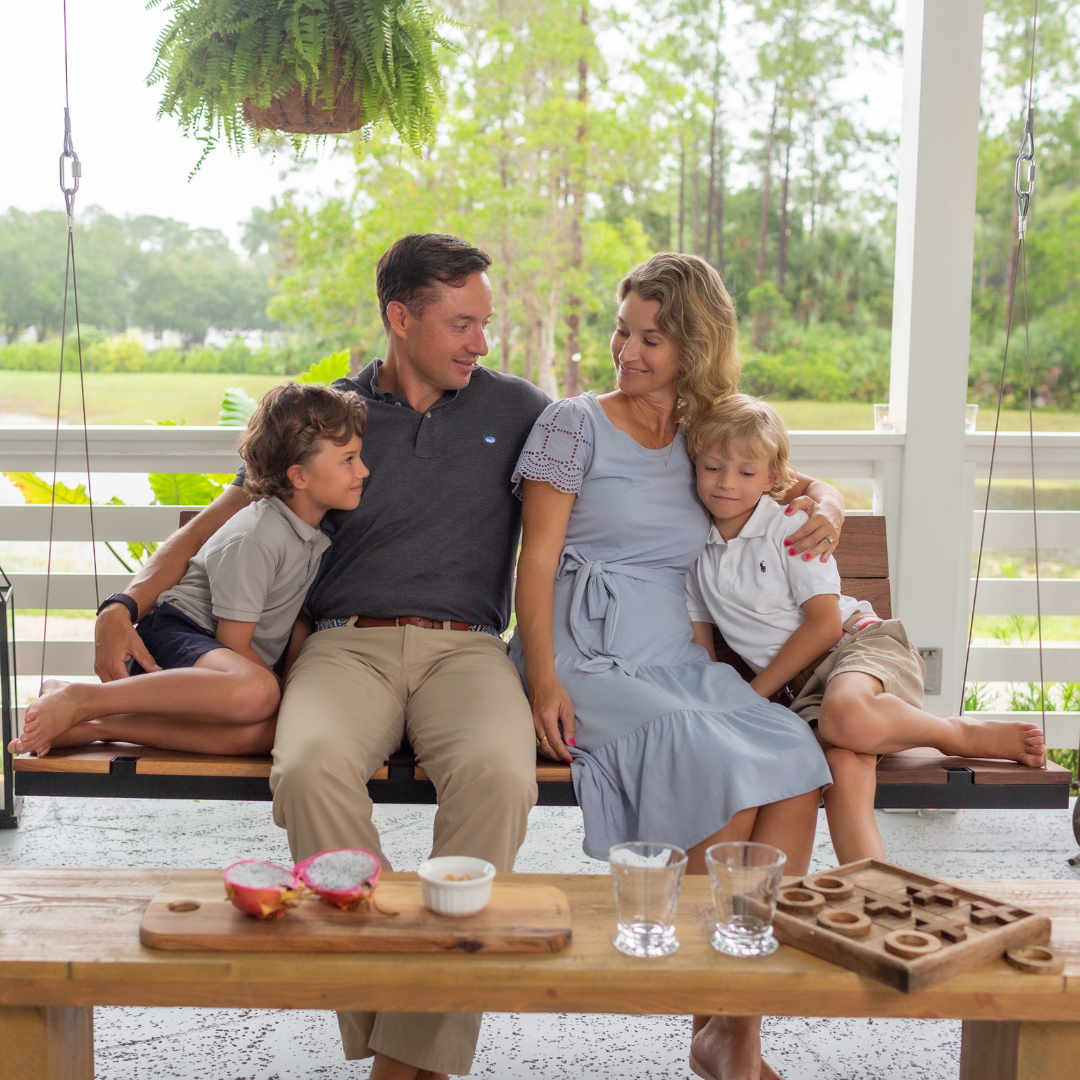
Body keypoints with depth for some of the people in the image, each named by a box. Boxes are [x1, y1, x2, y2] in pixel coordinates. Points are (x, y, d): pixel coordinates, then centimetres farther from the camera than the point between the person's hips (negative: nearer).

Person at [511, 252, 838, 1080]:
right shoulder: (575, 424, 5)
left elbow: (807, 485, 31)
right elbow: (537, 560, -2)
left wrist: (827, 507, 5)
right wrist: (543, 680, -15)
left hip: (680, 661, 5)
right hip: (591, 660, -4)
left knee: (795, 758, -24)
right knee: (715, 759, -31)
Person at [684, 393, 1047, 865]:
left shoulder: (791, 526, -3)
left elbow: (824, 623, -8)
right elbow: (699, 644, 16)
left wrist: (755, 693, -9)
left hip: (859, 641, -3)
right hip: (802, 684, 3)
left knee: (846, 714, -40)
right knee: (843, 764, -31)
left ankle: (962, 734, -14)